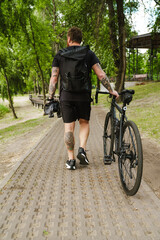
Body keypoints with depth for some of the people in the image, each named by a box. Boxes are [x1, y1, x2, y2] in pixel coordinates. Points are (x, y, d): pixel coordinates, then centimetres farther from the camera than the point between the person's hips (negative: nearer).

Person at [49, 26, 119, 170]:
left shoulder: (60, 55, 5)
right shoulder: (89, 54, 4)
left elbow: (54, 78, -1)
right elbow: (101, 75, -3)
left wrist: (51, 96, 6)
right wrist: (111, 90, 4)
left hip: (66, 96, 0)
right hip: (84, 95, 0)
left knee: (69, 127, 4)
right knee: (84, 122, 19)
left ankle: (71, 160, 8)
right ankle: (82, 150, 1)